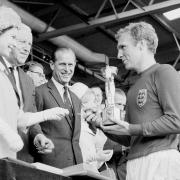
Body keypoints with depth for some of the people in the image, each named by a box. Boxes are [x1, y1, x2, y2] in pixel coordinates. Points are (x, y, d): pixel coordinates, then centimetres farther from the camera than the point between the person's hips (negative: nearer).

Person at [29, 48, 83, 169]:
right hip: (51, 163, -6)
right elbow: (32, 124, -9)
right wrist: (39, 136, -30)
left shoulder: (76, 100, 20)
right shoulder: (40, 92, -4)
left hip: (77, 163, 6)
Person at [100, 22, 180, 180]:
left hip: (160, 160, -7)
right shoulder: (133, 89, 22)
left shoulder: (164, 72, -1)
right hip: (134, 165, 7)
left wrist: (130, 129, -12)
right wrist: (102, 124, 7)